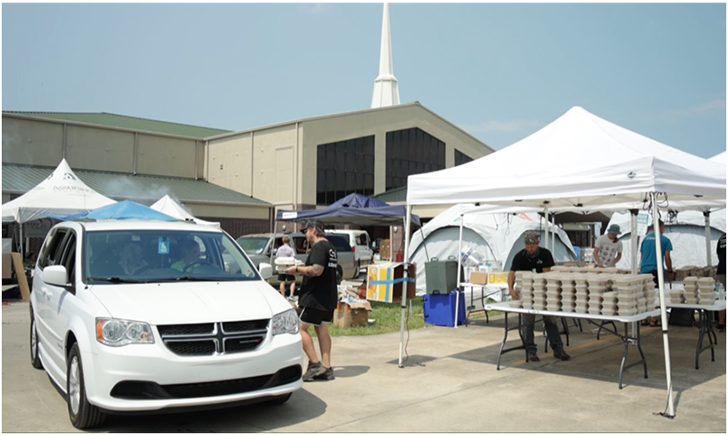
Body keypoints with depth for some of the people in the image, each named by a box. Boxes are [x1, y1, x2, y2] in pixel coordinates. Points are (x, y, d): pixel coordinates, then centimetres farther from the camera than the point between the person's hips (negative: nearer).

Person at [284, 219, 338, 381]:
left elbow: (316, 270, -27)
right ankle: (326, 368, 12)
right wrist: (301, 270, 21)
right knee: (323, 331, 12)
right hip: (328, 298, 10)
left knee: (301, 328, -2)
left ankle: (315, 364, -5)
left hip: (315, 298, -10)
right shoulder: (330, 247, 17)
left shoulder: (319, 247, -15)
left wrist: (296, 269, -15)